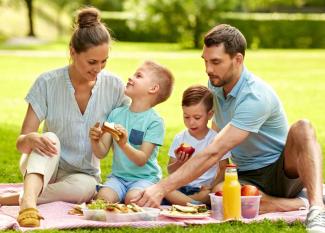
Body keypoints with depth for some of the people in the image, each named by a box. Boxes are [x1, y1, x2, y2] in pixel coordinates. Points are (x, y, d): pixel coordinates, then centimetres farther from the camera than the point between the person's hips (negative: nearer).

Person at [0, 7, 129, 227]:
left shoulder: (115, 87, -8)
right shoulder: (47, 83, -13)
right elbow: (21, 143, -14)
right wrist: (31, 139, -38)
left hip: (84, 174, 1)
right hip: (43, 167, -1)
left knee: (84, 187, -36)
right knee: (50, 139, -35)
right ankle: (28, 200, -59)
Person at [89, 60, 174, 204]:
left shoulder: (155, 121, -9)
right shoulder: (116, 114, 5)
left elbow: (142, 160, -15)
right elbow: (101, 153, 3)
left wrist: (124, 144, -33)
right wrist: (95, 141, -19)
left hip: (145, 177, -3)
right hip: (118, 176, 3)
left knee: (132, 198, -31)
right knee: (103, 197, -26)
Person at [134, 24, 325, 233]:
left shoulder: (256, 97, -26)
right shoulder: (215, 84, 0)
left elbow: (214, 153, -33)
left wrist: (162, 188, -37)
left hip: (283, 171, -5)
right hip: (247, 176, 5)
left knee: (302, 128, -37)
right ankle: (302, 204, -20)